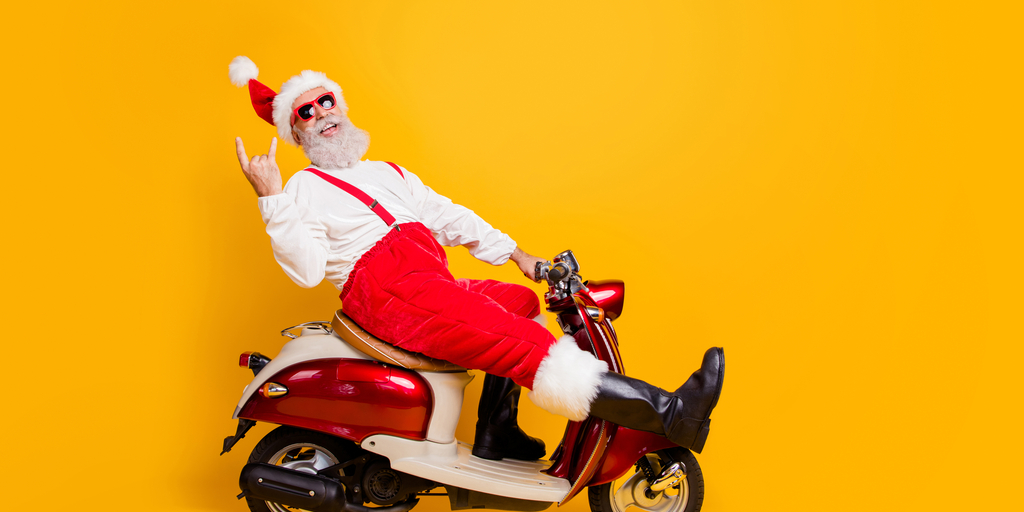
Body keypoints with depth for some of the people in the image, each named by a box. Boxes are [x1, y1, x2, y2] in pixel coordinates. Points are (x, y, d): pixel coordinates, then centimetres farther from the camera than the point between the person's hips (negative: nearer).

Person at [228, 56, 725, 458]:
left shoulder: (388, 174, 26)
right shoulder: (305, 188, 5)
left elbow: (448, 216, 26)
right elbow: (306, 268, -10)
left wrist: (515, 253, 20)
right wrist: (271, 200, -20)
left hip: (432, 284, 9)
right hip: (389, 294, -9)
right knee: (531, 344, -21)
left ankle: (495, 432, 13)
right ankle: (670, 413, -30)